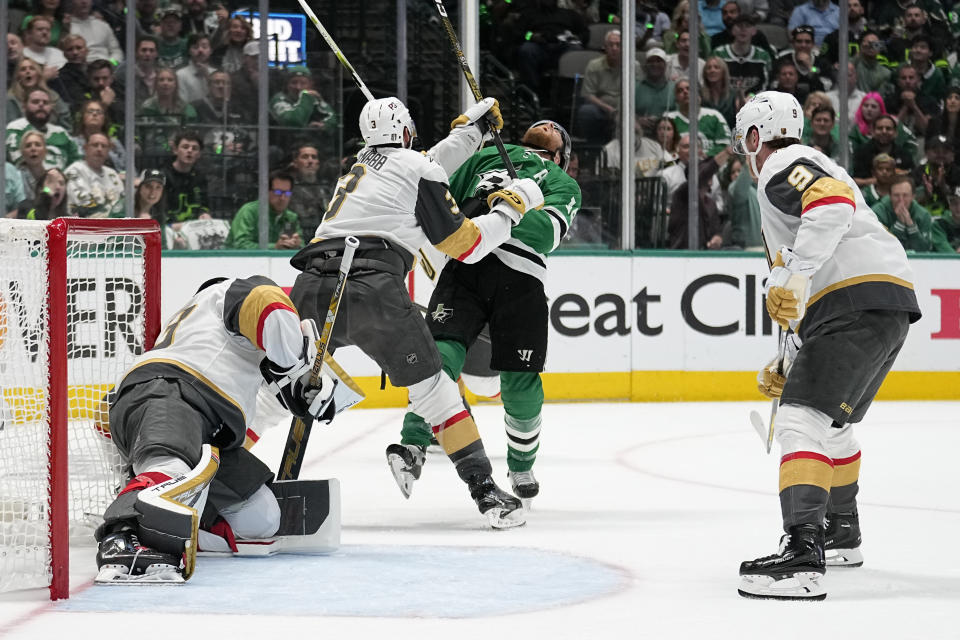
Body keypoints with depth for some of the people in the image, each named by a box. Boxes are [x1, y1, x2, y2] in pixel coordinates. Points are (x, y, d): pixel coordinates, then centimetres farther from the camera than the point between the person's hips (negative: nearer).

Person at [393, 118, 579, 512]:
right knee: (442, 350, -21)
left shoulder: (563, 185, 22)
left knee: (520, 383, -2)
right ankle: (413, 443, -28)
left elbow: (550, 232, 0)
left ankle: (521, 465, 20)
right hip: (465, 263, 1)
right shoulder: (489, 158, 31)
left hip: (519, 276, -1)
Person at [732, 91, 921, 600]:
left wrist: (793, 276, -30)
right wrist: (789, 363, 35)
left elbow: (834, 202, -24)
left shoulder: (782, 167, 1)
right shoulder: (808, 171, 33)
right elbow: (815, 300, 36)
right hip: (889, 308, 11)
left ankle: (802, 556, -32)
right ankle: (841, 533, 46)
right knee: (830, 420, 30)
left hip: (860, 303, -11)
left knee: (803, 420, -18)